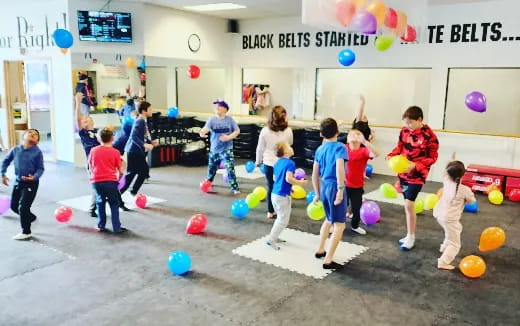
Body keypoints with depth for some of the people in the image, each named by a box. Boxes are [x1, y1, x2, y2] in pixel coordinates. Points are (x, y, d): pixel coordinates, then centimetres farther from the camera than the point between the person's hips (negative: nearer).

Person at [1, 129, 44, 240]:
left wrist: (34, 177, -26)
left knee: (23, 207, -7)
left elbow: (40, 168, -9)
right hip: (18, 182, 6)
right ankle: (30, 217, 41)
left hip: (31, 183, -5)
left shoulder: (37, 152, -12)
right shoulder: (15, 150, -1)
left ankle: (26, 232, 9)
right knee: (14, 206, 15)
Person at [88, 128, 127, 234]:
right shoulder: (115, 152, -3)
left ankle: (101, 226, 23)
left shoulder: (93, 150, 4)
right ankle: (116, 228, 6)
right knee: (114, 204, 8)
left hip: (96, 181, 3)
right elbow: (120, 170, -1)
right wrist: (119, 177, 18)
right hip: (110, 181, -3)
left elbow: (90, 166, 15)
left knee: (100, 202, 19)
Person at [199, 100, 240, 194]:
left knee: (230, 168, -13)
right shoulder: (212, 119, -7)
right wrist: (202, 132, -47)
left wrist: (228, 137, -19)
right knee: (211, 168, 20)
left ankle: (234, 187, -3)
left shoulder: (230, 119, -7)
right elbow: (206, 128, -23)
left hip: (227, 149, -2)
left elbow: (237, 131, -3)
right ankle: (208, 182, 47)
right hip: (214, 149, 3)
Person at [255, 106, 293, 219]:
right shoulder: (288, 131, -11)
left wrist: (258, 161, 14)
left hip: (269, 163, 1)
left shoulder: (265, 131, -12)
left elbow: (260, 148, -1)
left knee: (271, 187, 13)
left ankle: (270, 212, 22)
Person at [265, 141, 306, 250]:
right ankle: (271, 240, 4)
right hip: (283, 196, -9)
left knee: (280, 218, 24)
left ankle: (274, 237, 31)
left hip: (275, 193, 9)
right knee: (283, 220, 3)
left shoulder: (278, 163, 9)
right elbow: (288, 179, -29)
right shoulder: (290, 163, -16)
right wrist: (300, 183, -13)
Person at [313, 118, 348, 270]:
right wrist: (340, 190, -24)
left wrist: (317, 193, 22)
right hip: (334, 187, -7)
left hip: (324, 186, 7)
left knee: (329, 220, 27)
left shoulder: (319, 149, 9)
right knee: (339, 225, 0)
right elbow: (339, 169, -26)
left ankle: (320, 250, 36)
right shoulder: (340, 147, -10)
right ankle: (328, 260, -1)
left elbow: (315, 174, 12)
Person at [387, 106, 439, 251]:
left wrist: (415, 165, -24)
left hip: (417, 175, -6)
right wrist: (391, 156, -8)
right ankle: (410, 235, 26)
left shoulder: (429, 135, -17)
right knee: (408, 204, 13)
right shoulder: (404, 131, 0)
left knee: (408, 204, -11)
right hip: (403, 172, 6)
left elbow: (432, 157, -11)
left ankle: (411, 236, 6)